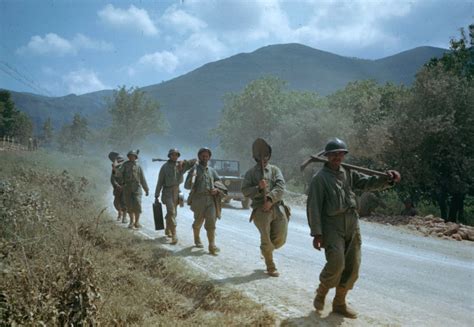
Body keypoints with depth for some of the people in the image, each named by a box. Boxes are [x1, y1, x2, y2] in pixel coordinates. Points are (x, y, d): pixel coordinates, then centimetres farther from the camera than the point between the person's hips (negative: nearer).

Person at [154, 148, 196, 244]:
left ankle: (167, 230, 37)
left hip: (177, 191, 4)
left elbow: (194, 161, 0)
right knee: (171, 212, -15)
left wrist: (184, 162, -15)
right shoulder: (165, 167, -3)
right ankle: (174, 235, -20)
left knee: (172, 213, 16)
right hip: (168, 192, -4)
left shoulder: (181, 165, 5)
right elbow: (160, 182, -1)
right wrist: (156, 195, -2)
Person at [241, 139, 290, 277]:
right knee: (266, 240, 1)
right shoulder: (251, 172, 8)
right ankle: (271, 268, 17)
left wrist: (270, 199, -18)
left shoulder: (275, 170, 12)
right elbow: (245, 191, 0)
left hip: (277, 208, 2)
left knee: (280, 239, 4)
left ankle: (266, 250, 36)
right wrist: (258, 188, -17)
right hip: (261, 210, -2)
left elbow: (281, 187, -3)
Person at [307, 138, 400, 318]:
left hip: (352, 226, 6)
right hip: (332, 227, -6)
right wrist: (316, 233, -15)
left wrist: (387, 179, -19)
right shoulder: (320, 178, -5)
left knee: (352, 267, 8)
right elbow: (313, 207, -9)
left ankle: (339, 303, 24)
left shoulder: (349, 173, 11)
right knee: (336, 263, -19)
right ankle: (321, 292, 10)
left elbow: (368, 183, 1)